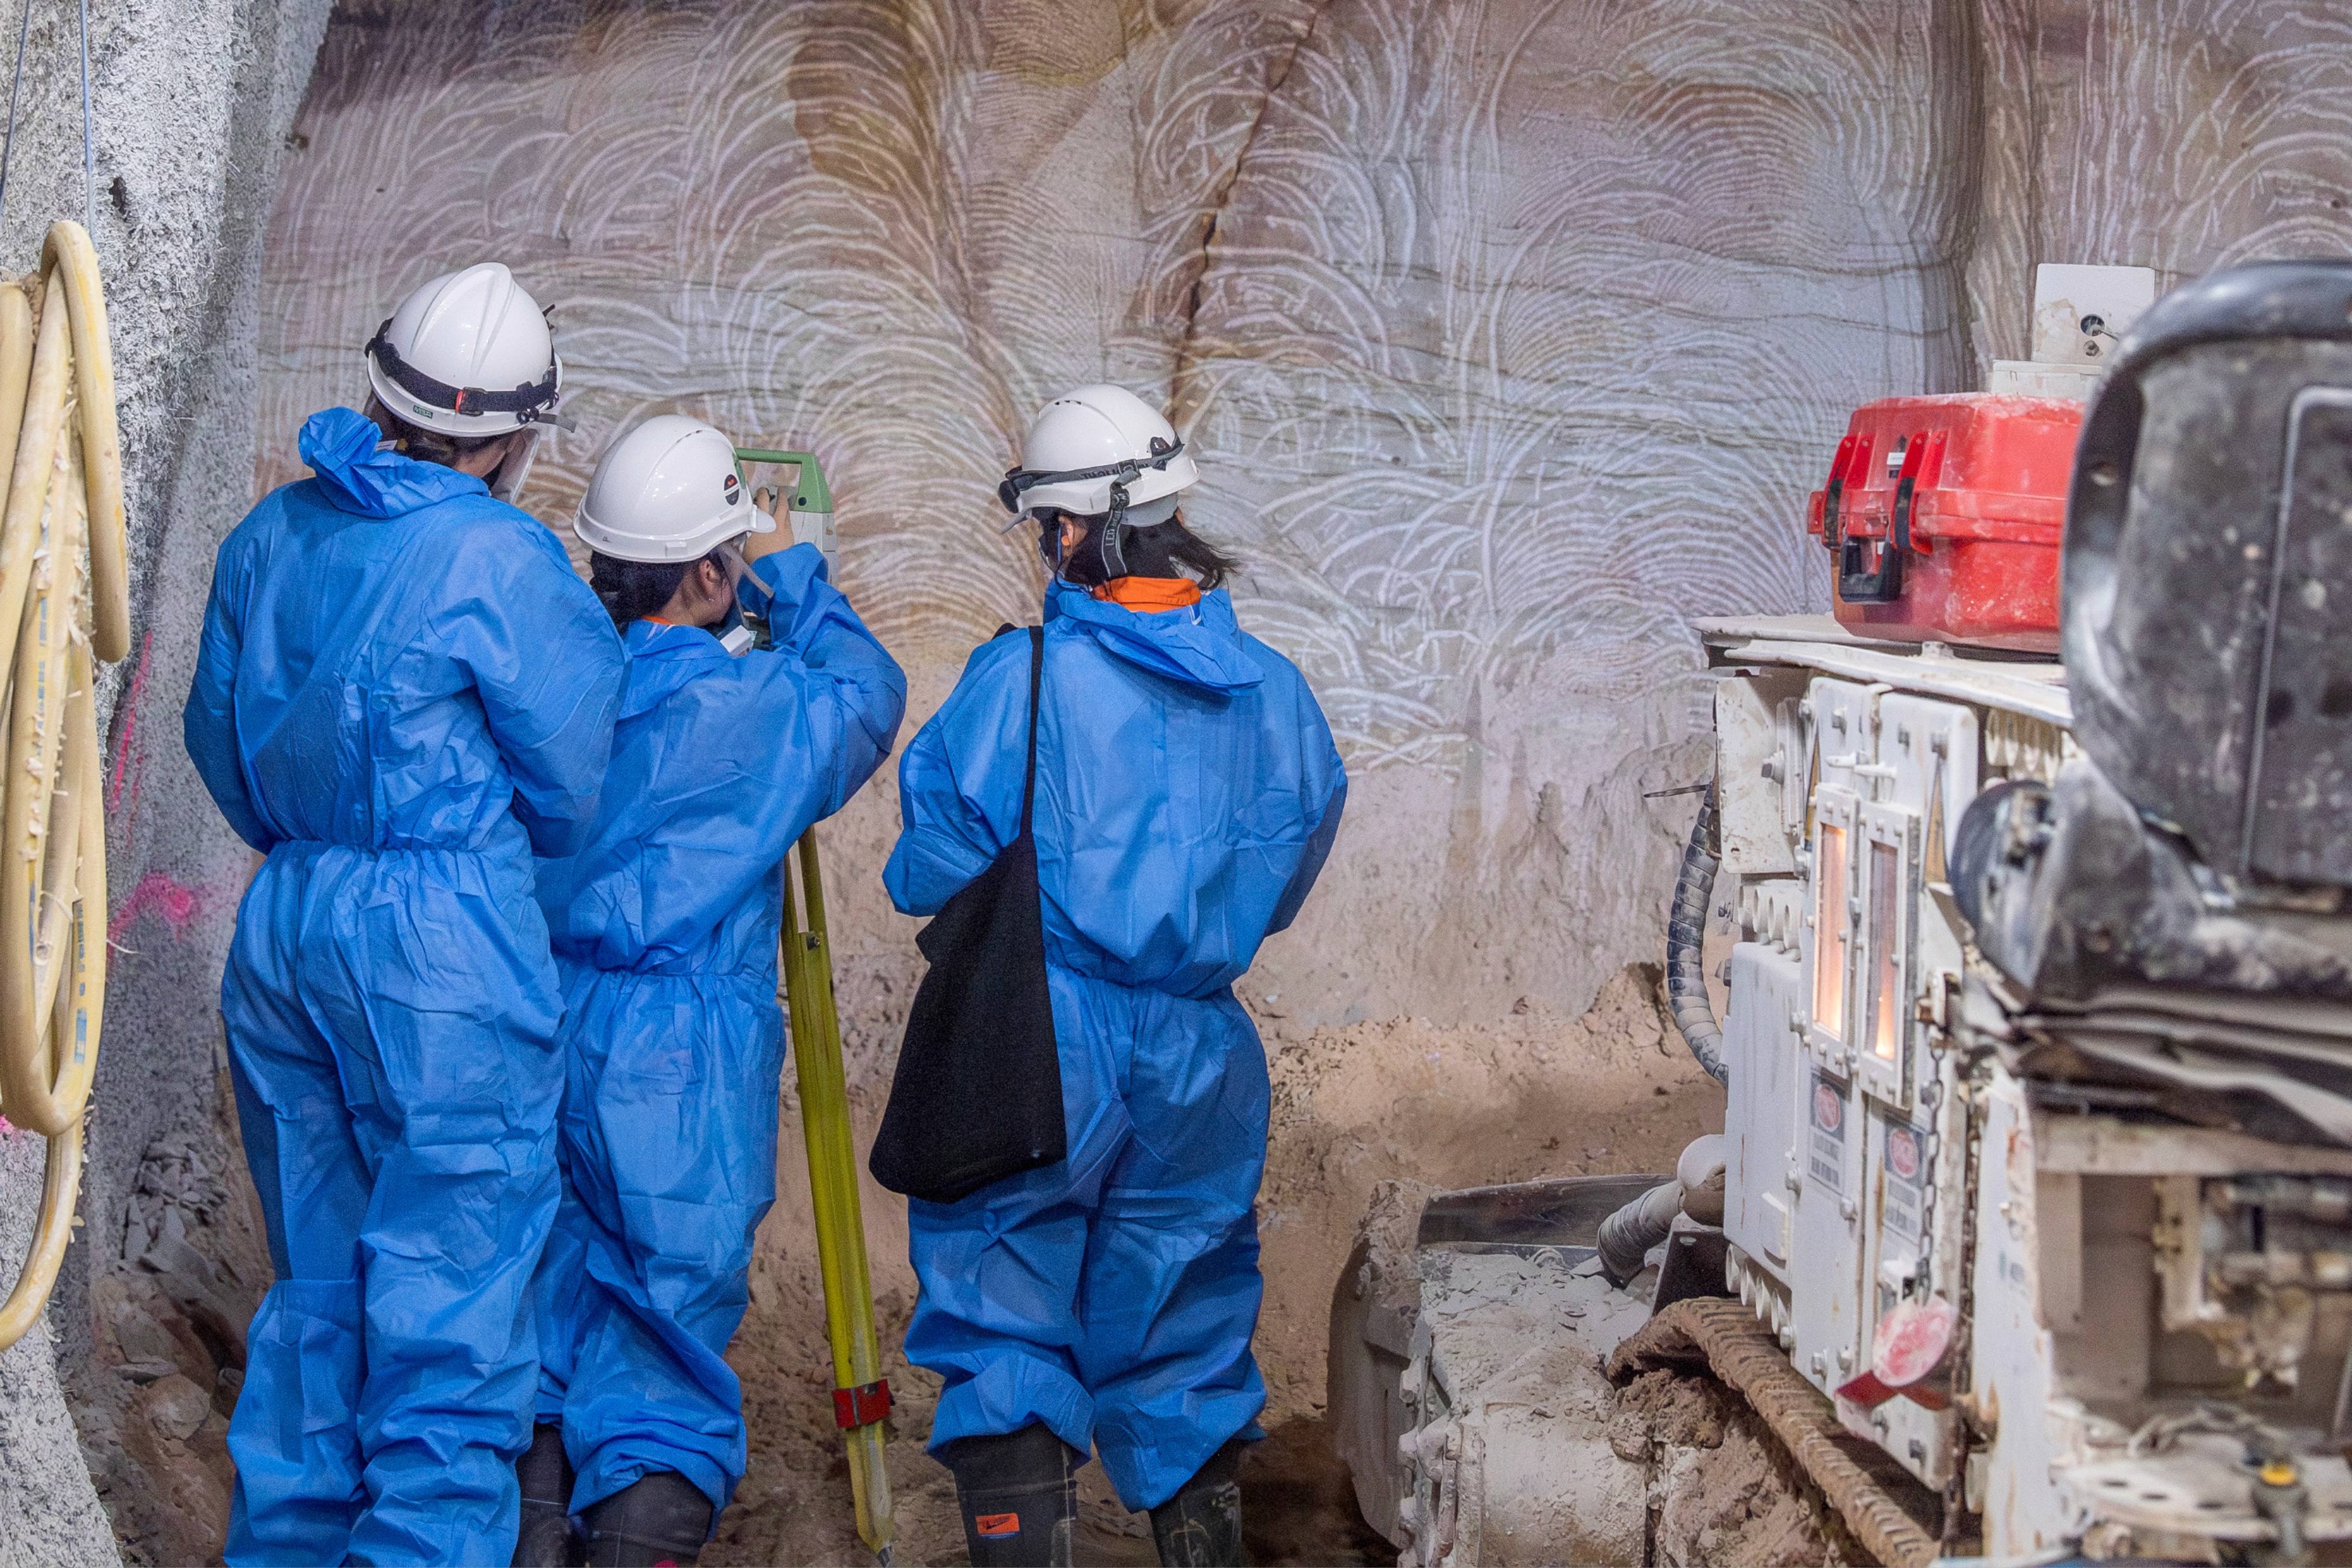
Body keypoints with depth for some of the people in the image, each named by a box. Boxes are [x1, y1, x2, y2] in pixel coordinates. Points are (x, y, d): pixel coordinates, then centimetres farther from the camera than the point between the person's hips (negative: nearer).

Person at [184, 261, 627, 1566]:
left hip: (280, 922, 7)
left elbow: (218, 739, 16)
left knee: (318, 1276, 17)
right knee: (451, 1277, 0)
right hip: (443, 936, -6)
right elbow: (576, 783, -6)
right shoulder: (499, 561, -13)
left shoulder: (268, 536, 5)